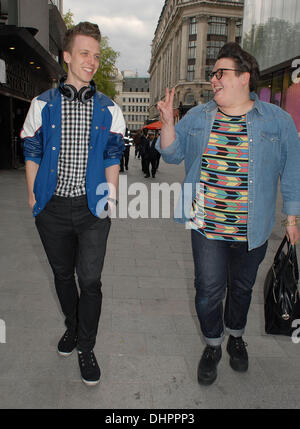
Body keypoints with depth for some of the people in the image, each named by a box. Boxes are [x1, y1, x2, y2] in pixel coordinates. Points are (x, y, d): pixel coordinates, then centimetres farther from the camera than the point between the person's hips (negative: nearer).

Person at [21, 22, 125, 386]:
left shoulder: (108, 109, 4)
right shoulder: (43, 104, 2)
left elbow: (112, 158, 8)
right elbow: (32, 155, 6)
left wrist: (112, 196, 1)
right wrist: (33, 197, 4)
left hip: (92, 208, -1)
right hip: (53, 207, 1)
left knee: (90, 280, 1)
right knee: (63, 274, 16)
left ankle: (86, 348, 21)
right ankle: (72, 327, 41)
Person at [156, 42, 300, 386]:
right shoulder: (197, 118, 3)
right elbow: (172, 154, 4)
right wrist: (167, 122, -11)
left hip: (252, 230, 0)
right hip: (205, 226, 1)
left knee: (241, 288, 18)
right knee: (208, 290, 5)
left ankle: (236, 337, 45)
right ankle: (212, 346, 32)